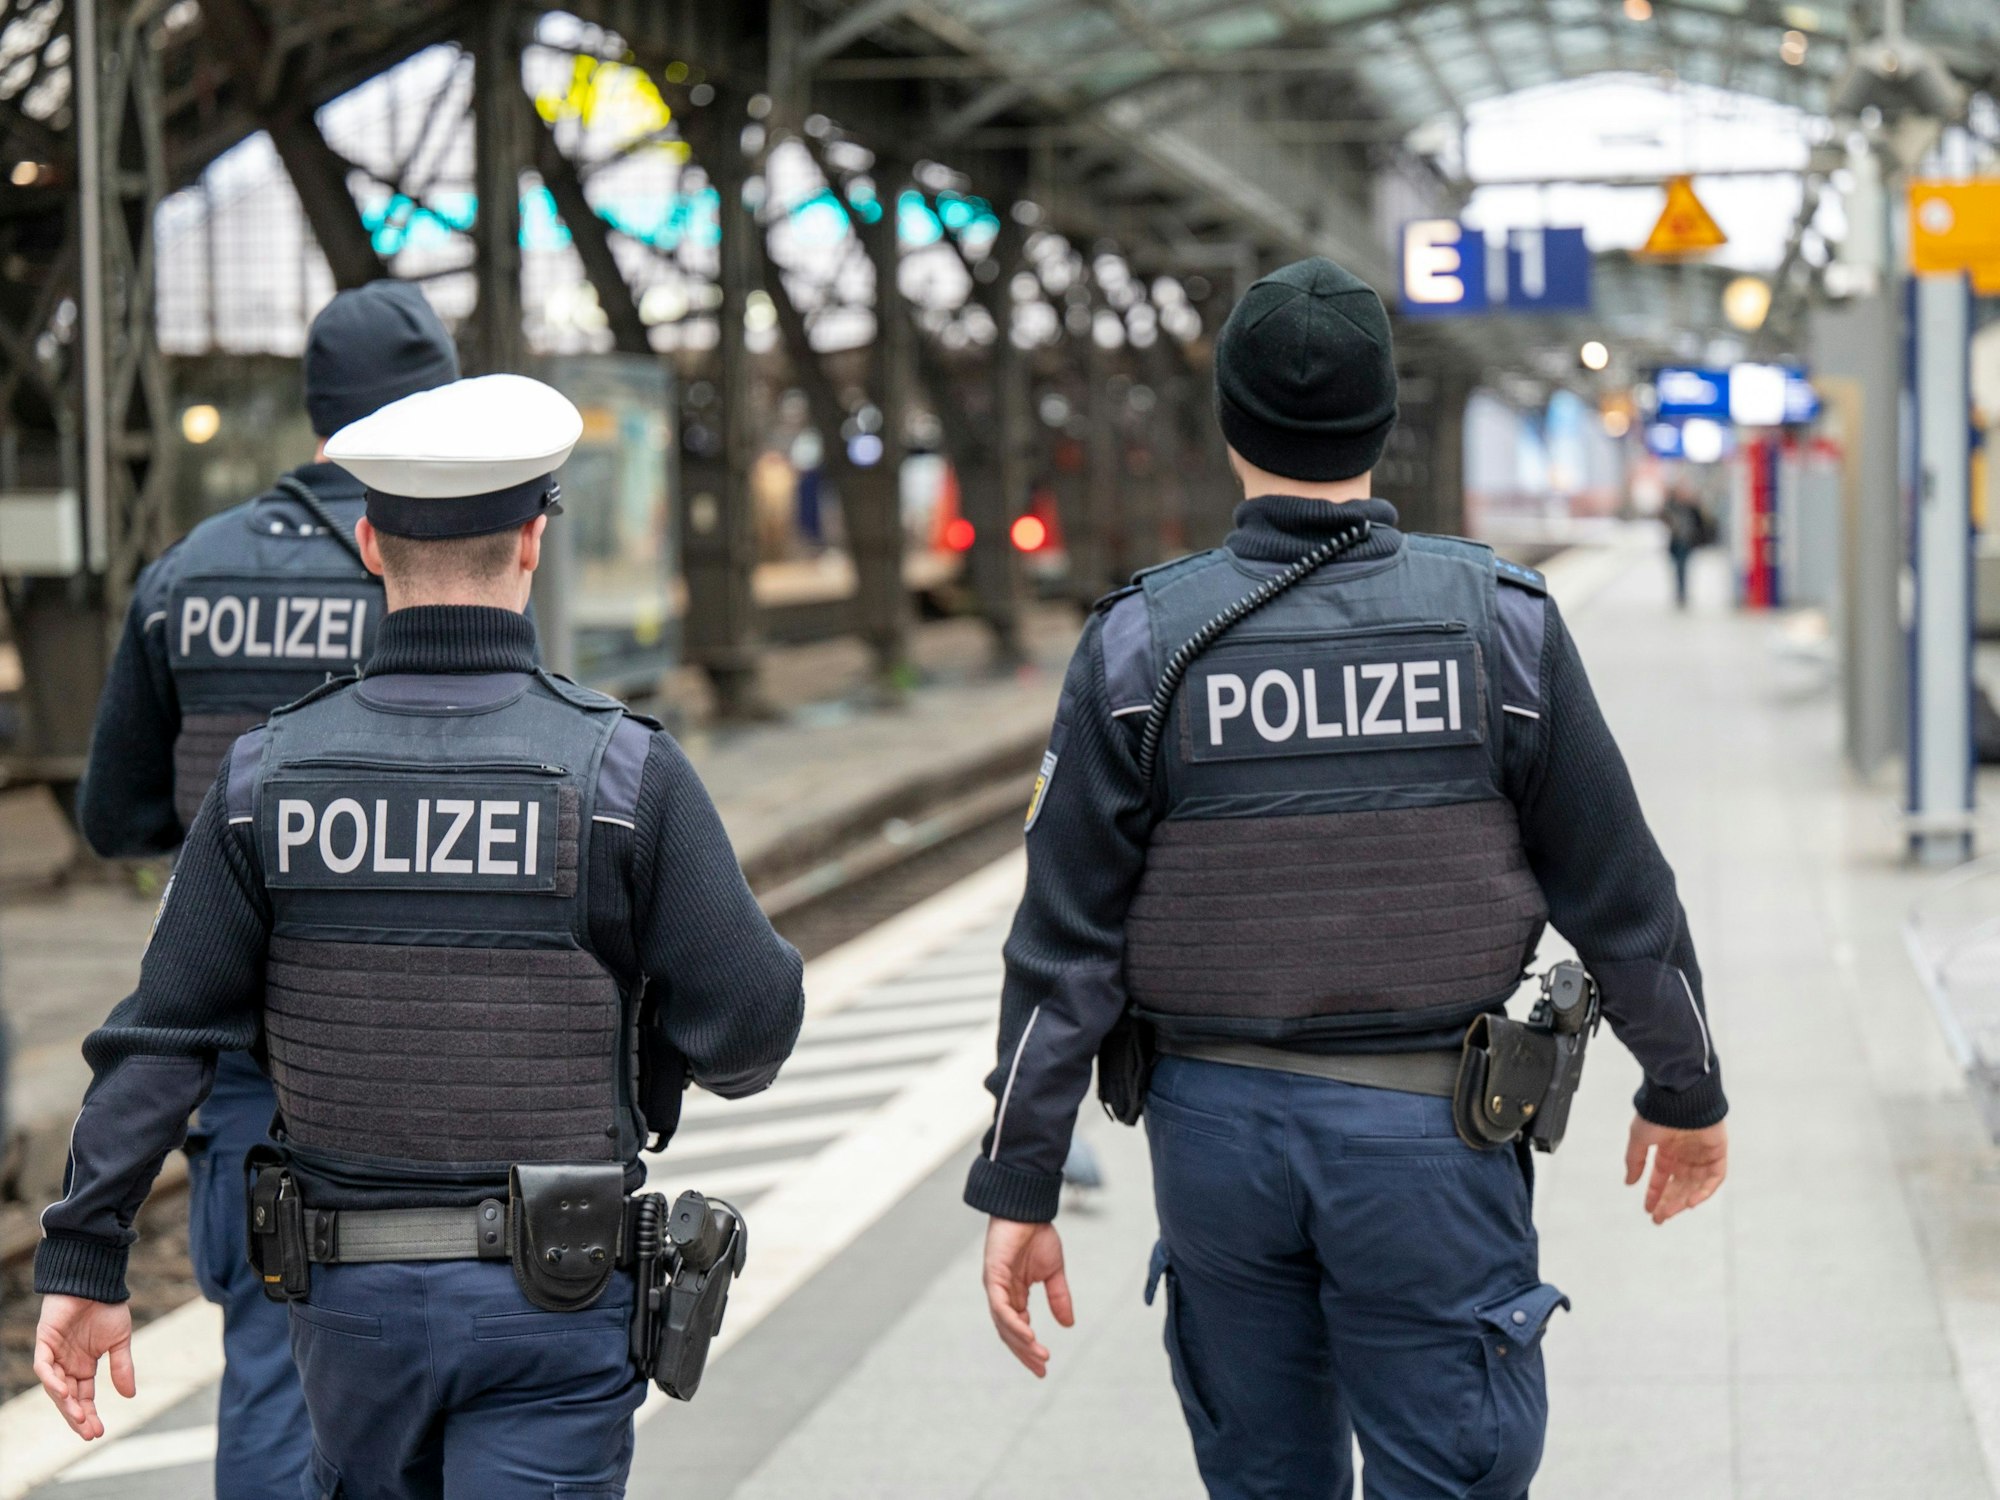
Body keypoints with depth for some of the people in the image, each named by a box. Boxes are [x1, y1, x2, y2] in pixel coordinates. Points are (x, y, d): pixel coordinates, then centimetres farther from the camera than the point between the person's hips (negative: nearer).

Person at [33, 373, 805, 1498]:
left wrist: (84, 1264, -2)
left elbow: (160, 1038, -5)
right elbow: (750, 1031, -10)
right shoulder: (625, 773, -12)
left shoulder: (271, 774, -5)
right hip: (551, 1310, -3)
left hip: (352, 1292, 3)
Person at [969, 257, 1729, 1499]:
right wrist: (1687, 1093, 15)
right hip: (1426, 1131, -2)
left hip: (1216, 1126, 2)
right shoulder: (1501, 624, -6)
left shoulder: (1143, 644, -6)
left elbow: (1067, 942, -6)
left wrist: (1020, 1189, -1)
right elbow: (1618, 892, 1)